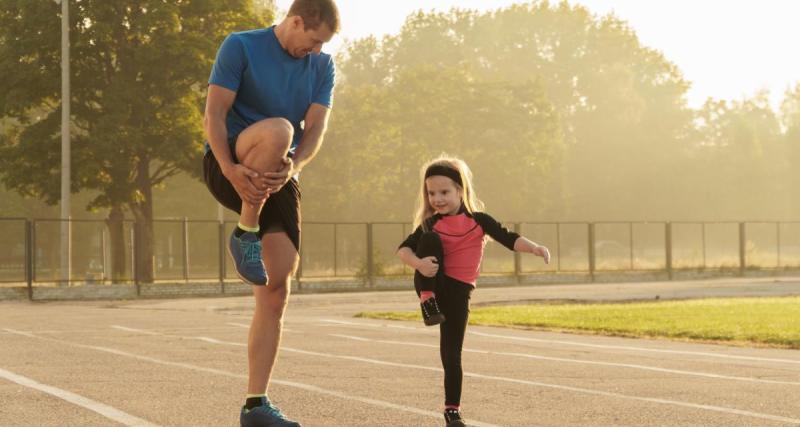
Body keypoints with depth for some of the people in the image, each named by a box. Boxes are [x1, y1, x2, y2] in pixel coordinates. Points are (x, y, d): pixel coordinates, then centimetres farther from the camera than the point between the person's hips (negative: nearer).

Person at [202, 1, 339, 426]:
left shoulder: (322, 67, 9)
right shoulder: (241, 47, -4)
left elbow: (316, 128, 0)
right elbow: (214, 114, -10)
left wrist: (293, 166, -22)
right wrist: (232, 170, -26)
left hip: (279, 181, 5)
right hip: (228, 169, -5)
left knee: (276, 290, -6)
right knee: (278, 130, -37)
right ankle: (245, 232, -19)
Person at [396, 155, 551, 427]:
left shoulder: (478, 220, 0)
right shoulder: (431, 224, -1)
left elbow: (509, 239, -5)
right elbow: (403, 249, -7)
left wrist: (535, 248, -23)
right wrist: (419, 263, -29)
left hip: (457, 293, 0)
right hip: (431, 285, 0)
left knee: (451, 353, -2)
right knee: (431, 239, -26)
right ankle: (428, 303, -21)